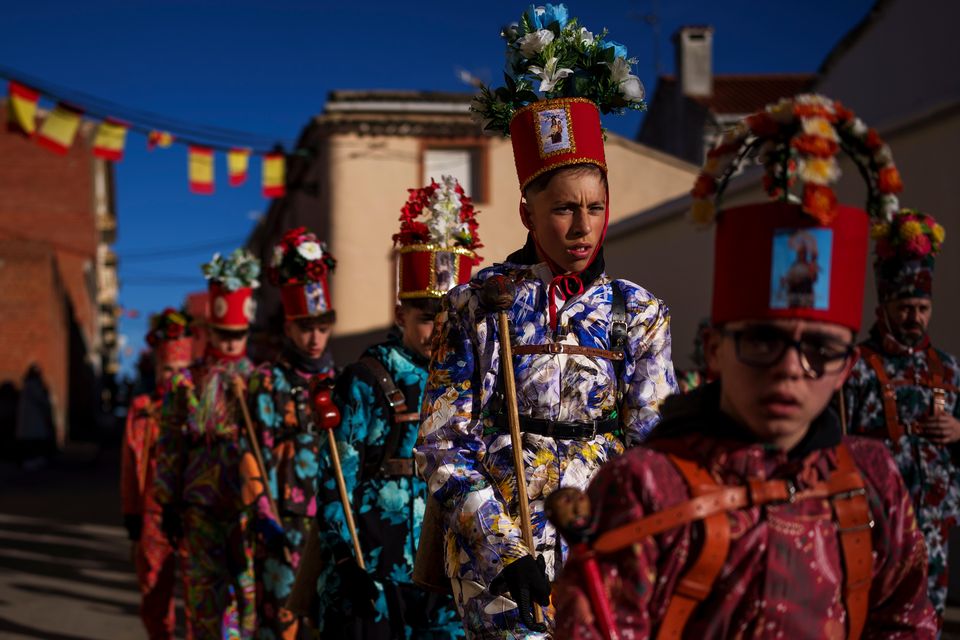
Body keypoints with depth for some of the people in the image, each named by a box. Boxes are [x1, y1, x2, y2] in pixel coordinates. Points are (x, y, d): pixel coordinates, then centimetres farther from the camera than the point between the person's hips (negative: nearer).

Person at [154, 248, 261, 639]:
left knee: (252, 594, 0)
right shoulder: (186, 384, 6)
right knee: (207, 596, 4)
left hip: (250, 507, 0)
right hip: (201, 511, 0)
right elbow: (171, 448, 7)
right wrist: (169, 505, 4)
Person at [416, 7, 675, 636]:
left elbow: (653, 443, 3)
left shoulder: (639, 313, 7)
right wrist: (506, 550, -11)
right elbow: (442, 445, -1)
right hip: (496, 531, -2)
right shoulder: (478, 304, 1)